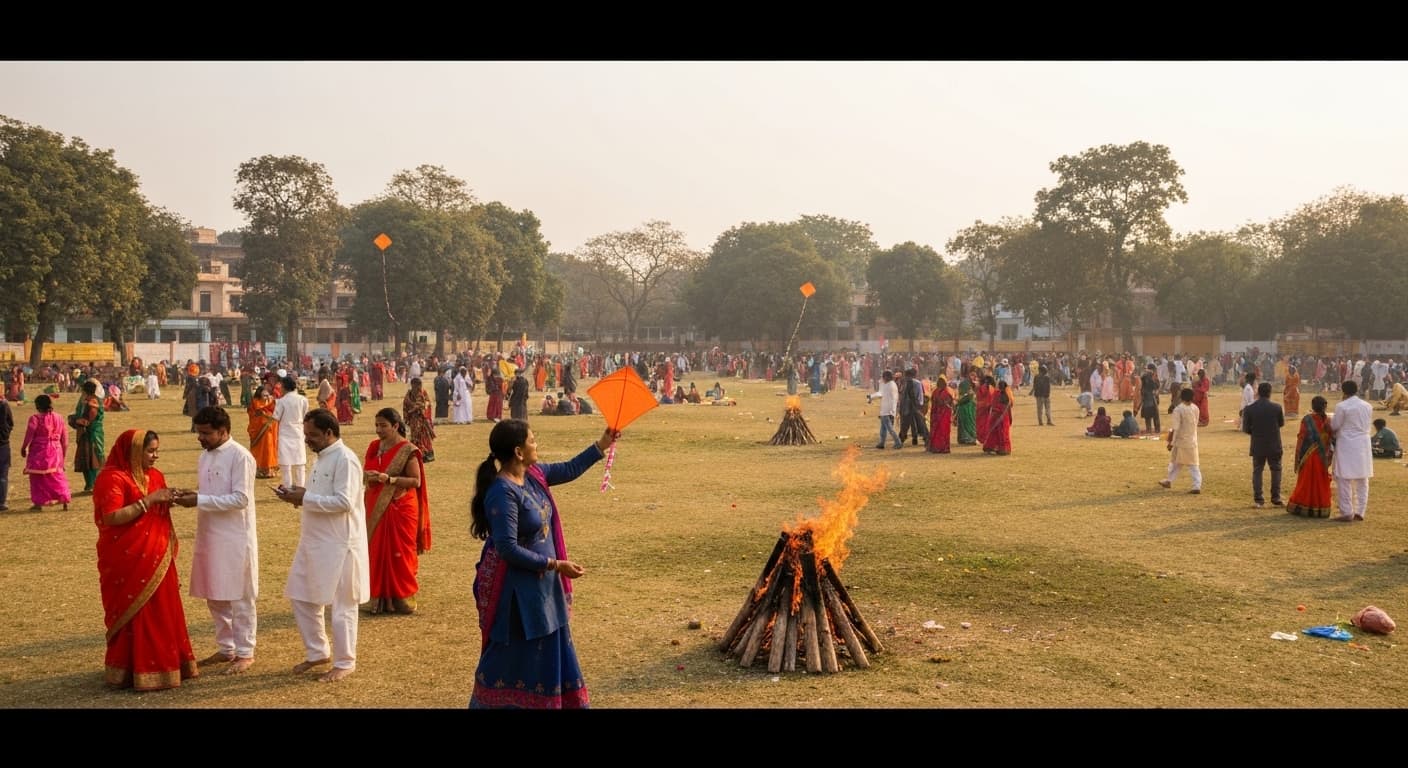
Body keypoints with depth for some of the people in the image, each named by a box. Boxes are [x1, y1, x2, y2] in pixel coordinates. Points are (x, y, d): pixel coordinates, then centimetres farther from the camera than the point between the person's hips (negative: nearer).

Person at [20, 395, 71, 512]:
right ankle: (65, 500, 10)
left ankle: (39, 503, 9)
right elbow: (64, 439, 9)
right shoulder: (58, 418, 6)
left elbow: (29, 437, -12)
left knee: (38, 478, 6)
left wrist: (23, 448, 4)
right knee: (58, 476, 13)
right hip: (55, 452, 5)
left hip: (39, 453, -5)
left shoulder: (35, 418, -11)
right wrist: (63, 453, 17)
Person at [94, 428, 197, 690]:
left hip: (156, 559, 8)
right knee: (135, 615, -1)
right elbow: (111, 517, -22)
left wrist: (169, 500, 4)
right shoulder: (112, 478, -12)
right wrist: (148, 500, -22)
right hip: (128, 561, -8)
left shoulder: (155, 475, 12)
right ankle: (136, 672, 7)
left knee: (162, 613, 11)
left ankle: (164, 665, 21)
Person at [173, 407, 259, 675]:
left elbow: (240, 499, -20)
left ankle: (245, 653, 12)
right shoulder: (204, 456, 10)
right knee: (215, 596, 14)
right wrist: (191, 495, -3)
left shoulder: (240, 456, -15)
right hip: (209, 536, 8)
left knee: (239, 598, 2)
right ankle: (226, 648, 27)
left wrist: (199, 501, -22)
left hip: (235, 538, -8)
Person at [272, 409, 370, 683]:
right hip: (313, 541, 10)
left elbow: (344, 501, -24)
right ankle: (317, 653, 29)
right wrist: (299, 494, 3)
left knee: (340, 605, 2)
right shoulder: (322, 457, 12)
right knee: (301, 597, 15)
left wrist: (305, 499, -20)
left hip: (338, 545, -10)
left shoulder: (345, 459, -18)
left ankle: (344, 663, 14)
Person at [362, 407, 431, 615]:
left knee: (399, 553, -1)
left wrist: (388, 479, -23)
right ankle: (380, 598, 15)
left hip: (400, 509, -6)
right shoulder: (374, 447, 8)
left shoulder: (407, 450, -10)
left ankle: (402, 598, 11)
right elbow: (366, 470, 18)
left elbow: (416, 481, -13)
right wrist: (368, 475, -7)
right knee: (377, 552, 6)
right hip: (376, 509, 6)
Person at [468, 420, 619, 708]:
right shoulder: (503, 492, -25)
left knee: (547, 650, 19)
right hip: (514, 587, -9)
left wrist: (601, 445, 16)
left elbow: (568, 470, 20)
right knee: (515, 657, 2)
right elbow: (508, 549, -27)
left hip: (539, 583, 9)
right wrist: (555, 565, -22)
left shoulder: (533, 474, 1)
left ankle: (556, 702, 33)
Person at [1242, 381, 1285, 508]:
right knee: (1276, 470, 13)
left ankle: (1258, 499, 6)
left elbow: (1246, 429, -5)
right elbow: (1282, 423, 5)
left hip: (1257, 446, 0)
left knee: (1257, 471, 10)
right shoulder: (1276, 407, -10)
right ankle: (1276, 499, 12)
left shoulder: (1250, 409, -10)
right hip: (1274, 446, 0)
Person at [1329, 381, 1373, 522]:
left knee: (1344, 479, -1)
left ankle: (1347, 513, -2)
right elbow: (1366, 423, 12)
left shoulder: (1342, 407, -13)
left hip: (1347, 445, -6)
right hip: (1364, 445, 6)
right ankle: (1360, 511, 15)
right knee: (1362, 481, 12)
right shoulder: (1368, 406, 6)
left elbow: (1334, 426, -6)